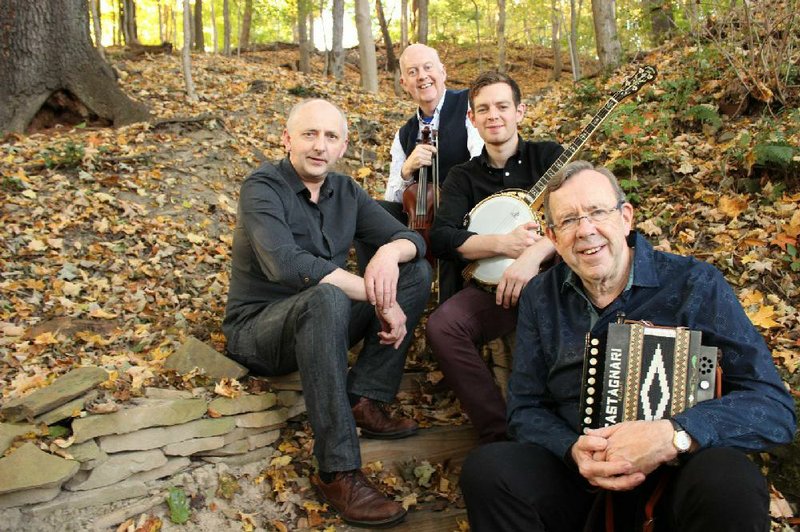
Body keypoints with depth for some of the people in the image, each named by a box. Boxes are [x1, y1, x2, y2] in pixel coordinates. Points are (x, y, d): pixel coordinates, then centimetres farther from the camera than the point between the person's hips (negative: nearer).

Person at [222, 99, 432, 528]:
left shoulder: (346, 192, 4)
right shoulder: (263, 188, -16)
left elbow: (411, 238, -1)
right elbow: (285, 265, -33)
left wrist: (391, 252, -27)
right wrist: (378, 295, -34)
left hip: (321, 321, 7)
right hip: (258, 328, -6)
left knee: (416, 271, -6)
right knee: (326, 298, -39)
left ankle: (364, 401, -13)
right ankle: (338, 472, -34)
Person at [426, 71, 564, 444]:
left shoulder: (549, 156, 10)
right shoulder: (462, 177, 14)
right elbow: (441, 239, -1)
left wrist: (535, 253, -24)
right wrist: (504, 245, -16)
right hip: (493, 284, 2)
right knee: (441, 326, -28)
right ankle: (500, 435, -20)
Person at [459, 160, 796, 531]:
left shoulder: (694, 284, -5)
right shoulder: (540, 298, 5)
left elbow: (775, 406, -10)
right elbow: (526, 410, 6)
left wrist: (673, 436, -28)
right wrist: (572, 449, -17)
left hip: (675, 474, -1)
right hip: (578, 475, 2)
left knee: (728, 480, -34)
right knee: (486, 469, -25)